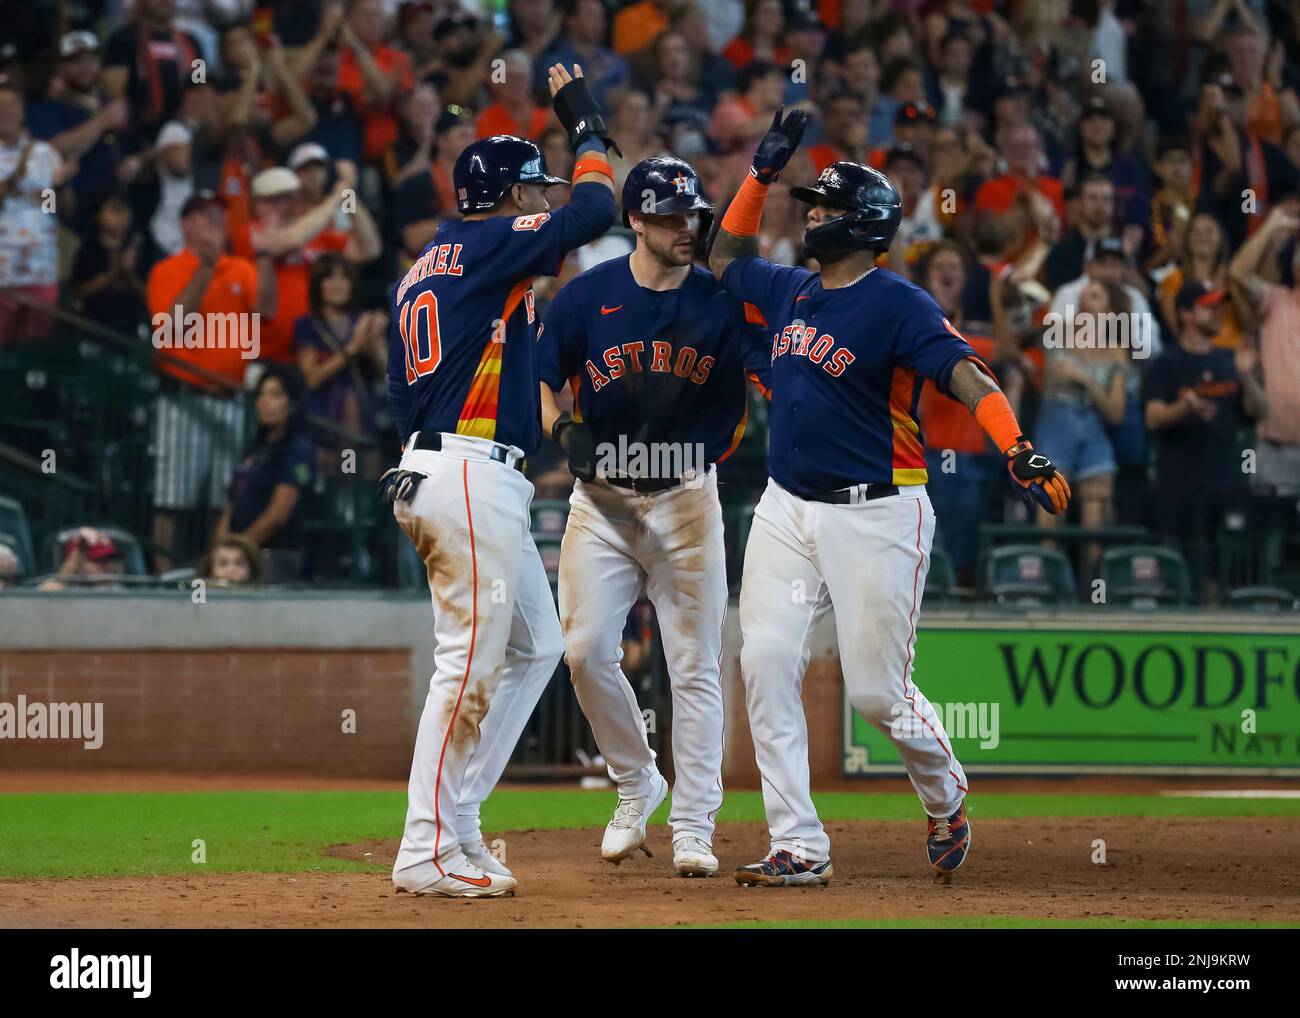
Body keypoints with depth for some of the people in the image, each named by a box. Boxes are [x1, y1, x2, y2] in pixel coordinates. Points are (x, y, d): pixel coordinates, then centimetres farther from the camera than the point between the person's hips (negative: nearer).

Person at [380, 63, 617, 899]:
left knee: (535, 644, 15)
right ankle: (429, 852, -9)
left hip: (425, 474, 10)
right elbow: (595, 206, -8)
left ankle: (454, 822, 13)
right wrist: (586, 125, 9)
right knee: (471, 660, -9)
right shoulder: (489, 246, -6)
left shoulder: (421, 272, 21)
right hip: (473, 477, -10)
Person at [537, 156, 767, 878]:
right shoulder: (588, 296, 1)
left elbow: (779, 367, -15)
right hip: (602, 499, 1)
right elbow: (541, 379, 7)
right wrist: (563, 430, -14)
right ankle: (638, 784, 16)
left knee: (695, 665, -2)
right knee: (587, 650, -7)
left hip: (687, 499, 0)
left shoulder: (722, 302, -1)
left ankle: (694, 829, 3)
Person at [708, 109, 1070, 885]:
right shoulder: (790, 291, 10)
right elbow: (726, 257, 29)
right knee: (766, 664, -7)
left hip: (877, 515, -7)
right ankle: (799, 848, -3)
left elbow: (965, 373, -23)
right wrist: (761, 175, 17)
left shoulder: (899, 304, -12)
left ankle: (947, 799, 27)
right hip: (787, 511, 7)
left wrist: (1017, 450, -39)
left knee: (877, 691, -3)